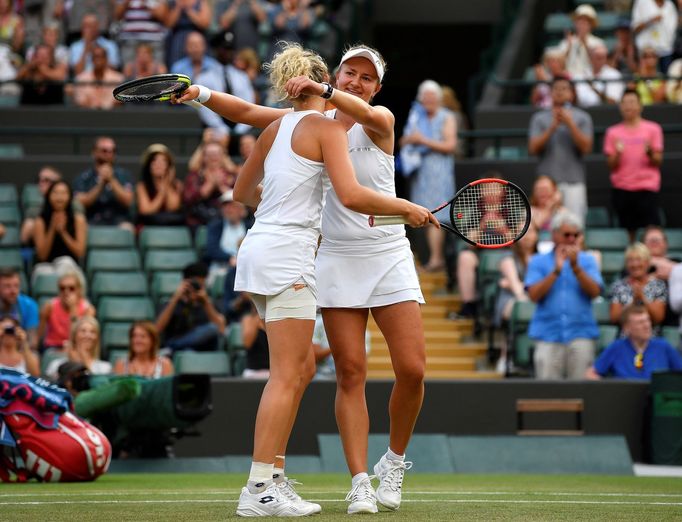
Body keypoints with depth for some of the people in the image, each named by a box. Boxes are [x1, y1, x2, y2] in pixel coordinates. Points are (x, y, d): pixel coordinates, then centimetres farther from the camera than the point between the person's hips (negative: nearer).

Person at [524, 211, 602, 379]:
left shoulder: (587, 261, 11)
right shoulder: (538, 261, 10)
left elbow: (594, 291, -3)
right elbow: (534, 294, -3)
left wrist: (575, 266, -12)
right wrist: (556, 271, -9)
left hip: (581, 333, 0)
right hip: (548, 333, 0)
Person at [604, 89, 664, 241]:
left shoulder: (653, 129, 5)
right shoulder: (613, 132, 9)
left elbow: (658, 162, 3)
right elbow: (611, 166, 7)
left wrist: (650, 152, -17)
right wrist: (617, 153, -12)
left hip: (647, 187, -2)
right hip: (621, 188, 2)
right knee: (628, 230, -2)